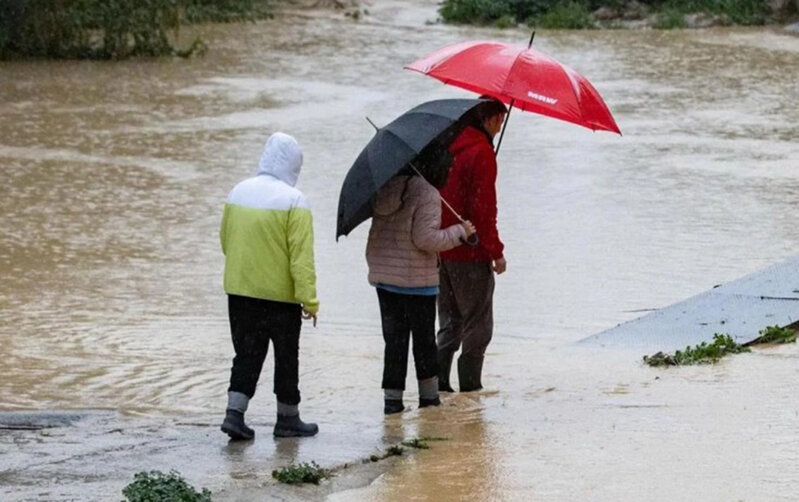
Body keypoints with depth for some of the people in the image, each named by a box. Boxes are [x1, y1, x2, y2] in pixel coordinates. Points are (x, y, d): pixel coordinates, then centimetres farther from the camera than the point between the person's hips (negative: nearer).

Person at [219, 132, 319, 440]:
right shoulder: (293, 201, -15)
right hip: (280, 294, -5)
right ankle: (287, 419, 18)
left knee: (247, 354, 11)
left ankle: (235, 412, -3)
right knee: (286, 357, 9)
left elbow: (225, 241, 13)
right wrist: (309, 301, -16)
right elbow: (301, 256, -18)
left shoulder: (238, 193, 3)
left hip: (239, 290, 5)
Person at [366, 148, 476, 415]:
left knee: (394, 338, 10)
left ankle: (392, 397, 6)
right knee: (424, 337, 10)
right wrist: (459, 232, -10)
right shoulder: (427, 194, -16)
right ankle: (428, 393, 19)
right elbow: (425, 238, -20)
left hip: (382, 275, 6)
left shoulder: (387, 187, 7)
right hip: (416, 279, -6)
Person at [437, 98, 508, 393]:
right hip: (470, 256, -8)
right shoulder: (481, 152, -15)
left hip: (441, 251, 8)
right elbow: (483, 208, -18)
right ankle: (469, 385, 0)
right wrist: (496, 252, -12)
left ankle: (437, 381, 9)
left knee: (450, 322, 15)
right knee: (477, 325, 1)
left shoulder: (449, 145, 9)